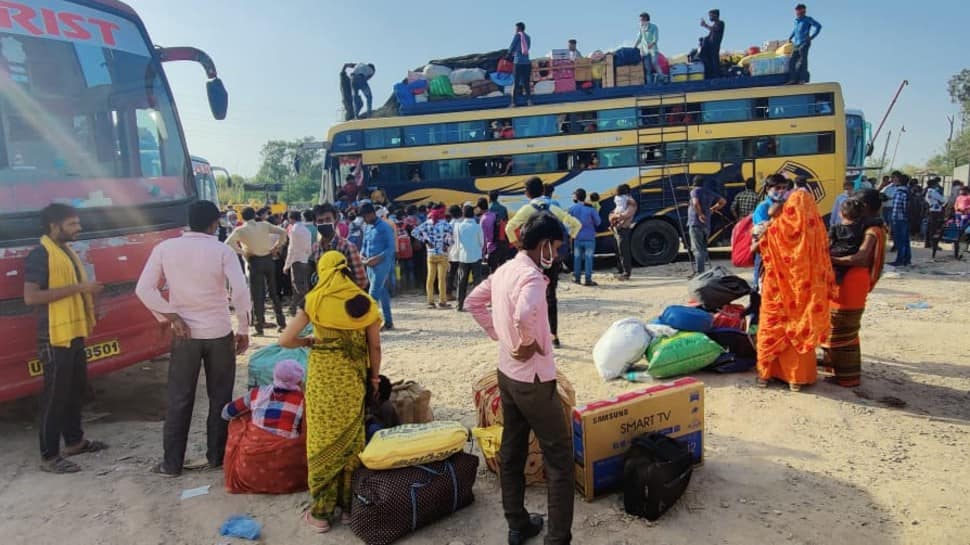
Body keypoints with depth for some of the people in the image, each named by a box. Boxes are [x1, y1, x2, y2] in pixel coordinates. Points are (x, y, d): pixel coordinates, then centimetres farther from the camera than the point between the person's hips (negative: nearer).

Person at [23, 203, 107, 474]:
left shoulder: (67, 251, 14)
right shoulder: (40, 255, -15)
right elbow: (31, 297, -24)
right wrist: (77, 288, -24)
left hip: (74, 333, 9)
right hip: (55, 337, -9)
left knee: (77, 389, 18)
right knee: (55, 395, -2)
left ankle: (74, 440, 32)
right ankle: (49, 456, 7)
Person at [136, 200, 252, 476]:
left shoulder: (164, 248, -2)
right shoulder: (222, 250, -8)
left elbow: (143, 290, -7)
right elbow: (240, 291, -17)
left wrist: (172, 316, -5)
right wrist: (244, 330, -8)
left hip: (185, 333, 2)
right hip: (219, 333, -1)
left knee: (179, 399, 10)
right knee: (220, 397, 12)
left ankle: (172, 463, 16)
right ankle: (217, 456, 20)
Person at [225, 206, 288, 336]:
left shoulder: (240, 230, -3)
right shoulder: (265, 225, 4)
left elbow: (228, 243, -15)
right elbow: (283, 232, 1)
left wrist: (242, 252, -8)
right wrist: (276, 247, 3)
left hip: (255, 262, -3)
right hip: (268, 260, 3)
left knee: (257, 295, 2)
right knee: (274, 292, 13)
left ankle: (259, 327, 3)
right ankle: (281, 322, 15)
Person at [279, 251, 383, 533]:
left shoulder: (313, 300, -4)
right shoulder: (364, 302, 0)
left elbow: (285, 340, -7)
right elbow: (375, 346, 2)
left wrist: (309, 340, 11)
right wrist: (374, 376, 15)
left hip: (322, 376, -1)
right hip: (353, 379, 2)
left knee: (323, 441, 8)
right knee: (351, 439, 13)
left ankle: (321, 512, 17)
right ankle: (349, 505, 24)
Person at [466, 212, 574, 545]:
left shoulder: (504, 270, 5)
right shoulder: (532, 276, -22)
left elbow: (473, 302, 16)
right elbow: (524, 314, -41)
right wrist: (528, 343, -23)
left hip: (507, 374, 9)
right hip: (534, 379, -9)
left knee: (512, 450, 16)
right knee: (559, 457, 3)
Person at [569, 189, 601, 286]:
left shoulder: (573, 208, -5)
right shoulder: (591, 209, -9)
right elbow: (597, 222, -3)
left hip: (578, 237, 2)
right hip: (589, 237, -2)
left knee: (577, 258, 14)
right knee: (588, 258, 3)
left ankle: (576, 277, 19)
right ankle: (588, 279, 1)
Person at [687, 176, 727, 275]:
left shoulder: (695, 191, -6)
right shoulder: (709, 192, 15)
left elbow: (695, 203, -26)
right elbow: (723, 201, 22)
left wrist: (700, 214, -15)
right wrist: (713, 209, 22)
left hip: (696, 224, -7)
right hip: (706, 225, 7)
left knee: (697, 249, -8)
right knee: (703, 249, 17)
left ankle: (699, 272, -12)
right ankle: (701, 271, 21)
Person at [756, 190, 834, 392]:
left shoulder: (776, 227, -7)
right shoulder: (816, 228, -6)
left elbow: (763, 250, 5)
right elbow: (823, 261, -1)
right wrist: (828, 286, 7)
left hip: (778, 289, 0)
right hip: (806, 289, 0)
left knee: (773, 328, 10)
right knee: (801, 331, 9)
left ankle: (766, 372, 16)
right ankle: (797, 377, 14)